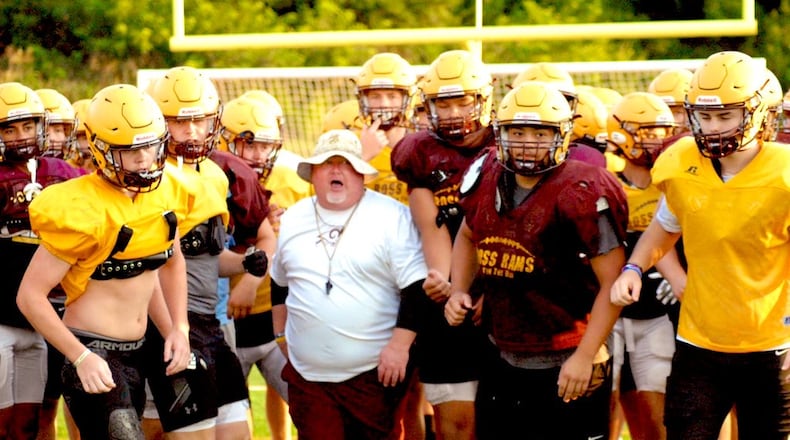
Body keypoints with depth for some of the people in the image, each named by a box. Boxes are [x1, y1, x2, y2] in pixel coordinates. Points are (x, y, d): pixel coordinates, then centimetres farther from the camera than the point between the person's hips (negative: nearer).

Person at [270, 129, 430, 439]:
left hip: (375, 373, -4)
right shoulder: (292, 220, 10)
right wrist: (281, 334, 20)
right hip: (308, 375, 4)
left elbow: (416, 287, -9)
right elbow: (279, 285, 25)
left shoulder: (393, 216, -5)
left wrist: (400, 344, -13)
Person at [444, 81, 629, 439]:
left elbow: (613, 282, -15)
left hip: (565, 369, -6)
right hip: (503, 365, 6)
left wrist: (585, 356, -17)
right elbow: (468, 236, 25)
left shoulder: (582, 194, -15)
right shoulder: (486, 179, 4)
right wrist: (459, 291, 9)